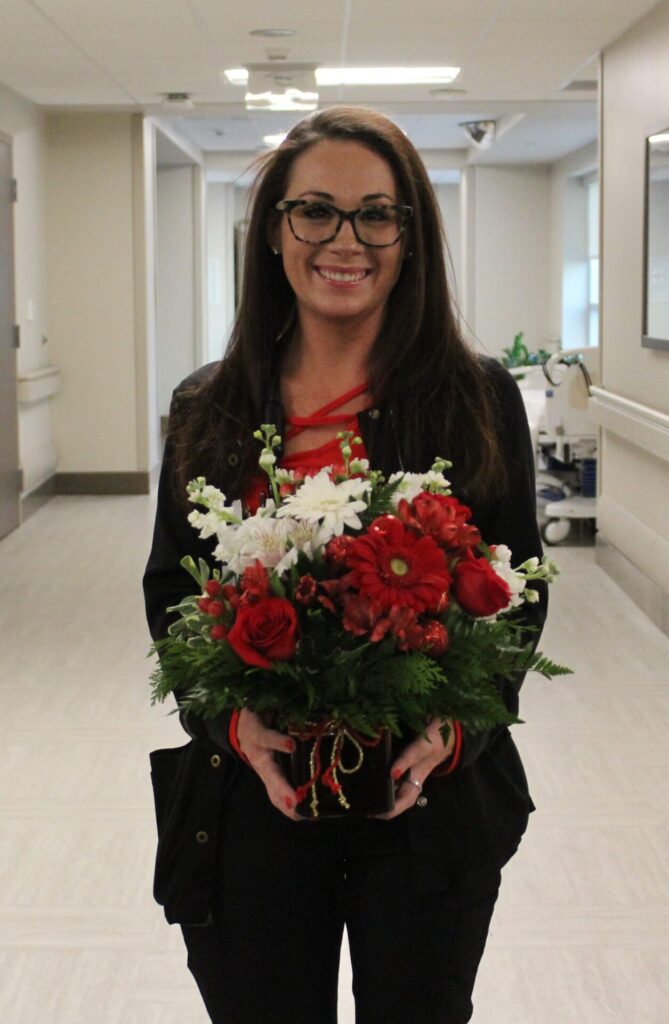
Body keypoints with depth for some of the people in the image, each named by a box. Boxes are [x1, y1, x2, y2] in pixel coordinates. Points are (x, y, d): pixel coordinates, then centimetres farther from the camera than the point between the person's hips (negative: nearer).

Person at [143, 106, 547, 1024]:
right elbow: (168, 594, 4)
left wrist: (454, 729, -17)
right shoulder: (207, 413, 2)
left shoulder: (479, 401, -3)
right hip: (252, 806, 1)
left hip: (430, 803, -1)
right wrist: (235, 720, -14)